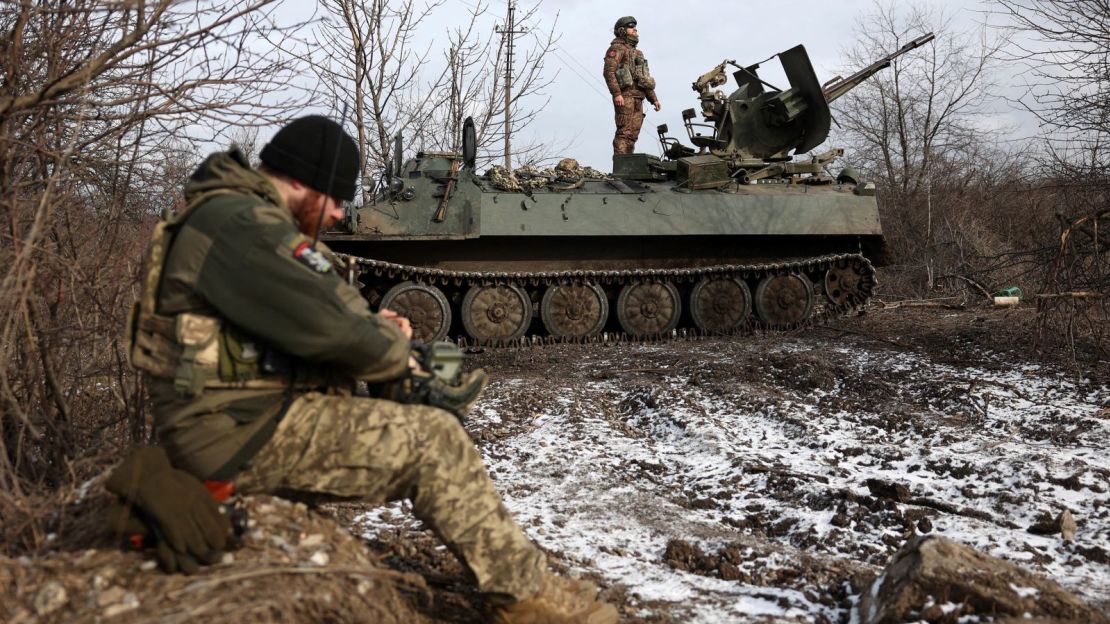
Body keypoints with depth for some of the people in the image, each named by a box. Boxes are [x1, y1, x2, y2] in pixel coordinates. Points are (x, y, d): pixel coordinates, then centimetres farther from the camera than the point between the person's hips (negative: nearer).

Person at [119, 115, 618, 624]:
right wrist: (393, 353, -5)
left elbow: (299, 315, 24)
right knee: (433, 440, -15)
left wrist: (371, 325, 6)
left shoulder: (235, 215, 17)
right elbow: (328, 327, -26)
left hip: (246, 411, 11)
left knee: (420, 419, 10)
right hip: (238, 431, -11)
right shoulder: (241, 224, -19)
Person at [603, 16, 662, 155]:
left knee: (633, 133, 5)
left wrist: (653, 99, 23)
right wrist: (617, 94, -24)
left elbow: (645, 78, 30)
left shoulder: (637, 53, 28)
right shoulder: (616, 48, 1)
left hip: (638, 98, 9)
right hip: (625, 96, -9)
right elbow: (609, 72, -13)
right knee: (624, 132, -16)